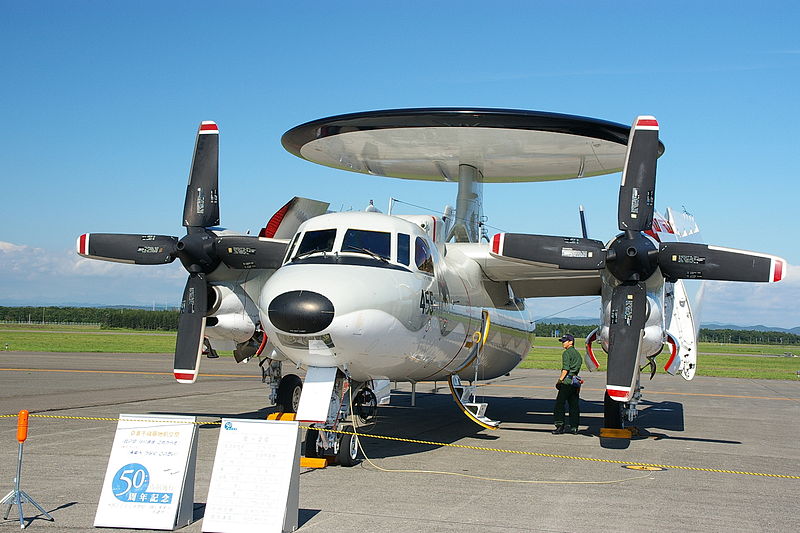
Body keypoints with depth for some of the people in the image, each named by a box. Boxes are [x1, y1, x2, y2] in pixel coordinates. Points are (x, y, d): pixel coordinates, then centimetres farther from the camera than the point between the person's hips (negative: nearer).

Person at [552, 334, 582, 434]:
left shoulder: (567, 353, -7)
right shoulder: (577, 354, 18)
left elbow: (565, 369, -16)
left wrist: (560, 380, -12)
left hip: (567, 382, -8)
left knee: (559, 404, -3)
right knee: (574, 405, 9)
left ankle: (560, 426, -7)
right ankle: (574, 427, 10)